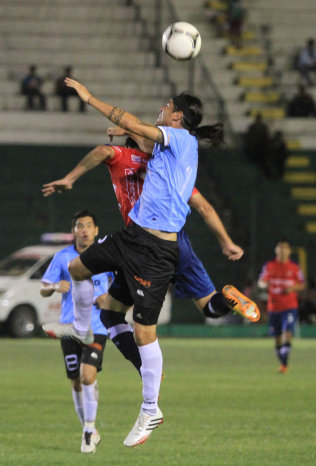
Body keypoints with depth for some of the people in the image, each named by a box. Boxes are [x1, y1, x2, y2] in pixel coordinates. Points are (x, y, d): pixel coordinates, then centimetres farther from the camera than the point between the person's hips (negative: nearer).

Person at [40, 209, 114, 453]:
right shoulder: (63, 257, 2)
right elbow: (43, 289, 7)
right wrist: (55, 287, -16)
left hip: (97, 327, -2)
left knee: (88, 375, -19)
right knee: (77, 382, 6)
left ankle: (89, 430, -8)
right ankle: (90, 432, 23)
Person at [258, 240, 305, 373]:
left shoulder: (294, 268, 3)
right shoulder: (269, 266, 5)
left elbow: (302, 285, 10)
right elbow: (261, 282, 9)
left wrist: (292, 288, -11)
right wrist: (264, 284, -16)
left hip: (290, 307, -2)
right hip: (273, 306, 2)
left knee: (287, 332, -20)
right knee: (277, 337, 7)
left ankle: (284, 363, -23)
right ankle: (283, 364, 23)